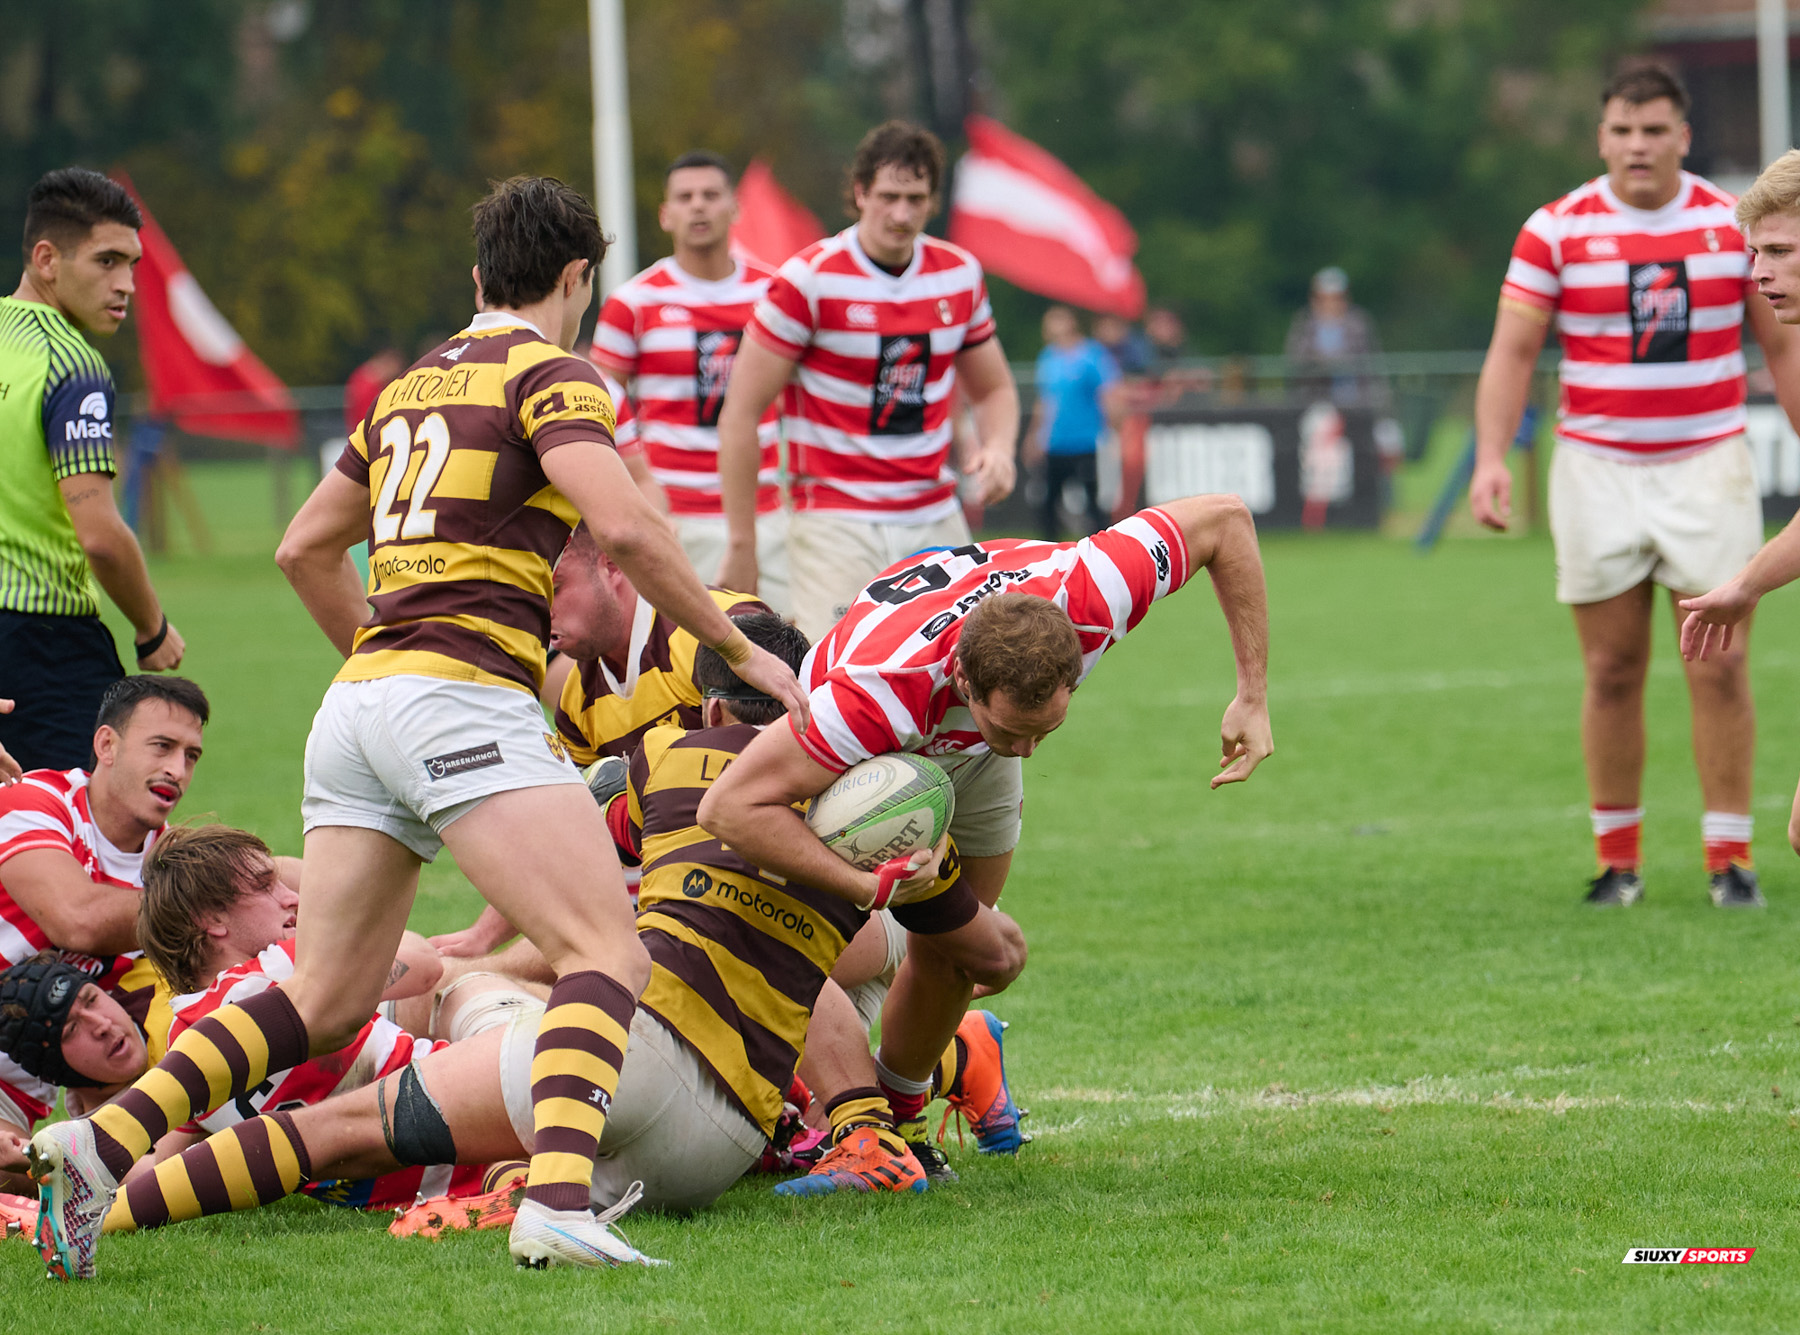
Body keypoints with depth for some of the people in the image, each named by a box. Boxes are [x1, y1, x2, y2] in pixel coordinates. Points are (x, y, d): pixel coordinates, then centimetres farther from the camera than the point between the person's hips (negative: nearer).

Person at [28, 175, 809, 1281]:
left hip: (361, 699, 8)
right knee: (608, 953, -13)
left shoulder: (414, 386, 23)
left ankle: (105, 1144, -4)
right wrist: (739, 650, -6)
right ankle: (557, 1203, -35)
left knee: (326, 1002, 10)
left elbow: (307, 547, 29)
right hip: (465, 703, -8)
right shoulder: (551, 374, -1)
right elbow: (624, 527, -15)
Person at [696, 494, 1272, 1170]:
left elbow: (1223, 518, -25)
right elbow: (729, 807, -47)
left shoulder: (1089, 595, -42)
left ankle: (899, 1112, 28)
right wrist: (871, 885, -50)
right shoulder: (880, 687, -51)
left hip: (969, 760, 3)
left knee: (948, 956, 3)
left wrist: (1252, 696, -24)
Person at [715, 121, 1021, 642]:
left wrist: (998, 449, -4)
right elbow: (740, 413, -7)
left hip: (937, 522, 5)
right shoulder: (809, 279, -9)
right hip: (836, 524, -5)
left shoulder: (960, 275, 6)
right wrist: (742, 549, -7)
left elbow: (993, 389, 20)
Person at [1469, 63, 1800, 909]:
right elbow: (1512, 351, -3)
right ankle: (1617, 859, 11)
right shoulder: (1557, 230, -2)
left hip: (1707, 466, 0)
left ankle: (1729, 856, 2)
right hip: (1597, 471, 0)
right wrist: (1491, 457, -16)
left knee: (1720, 668, -5)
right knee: (1612, 673, 1)